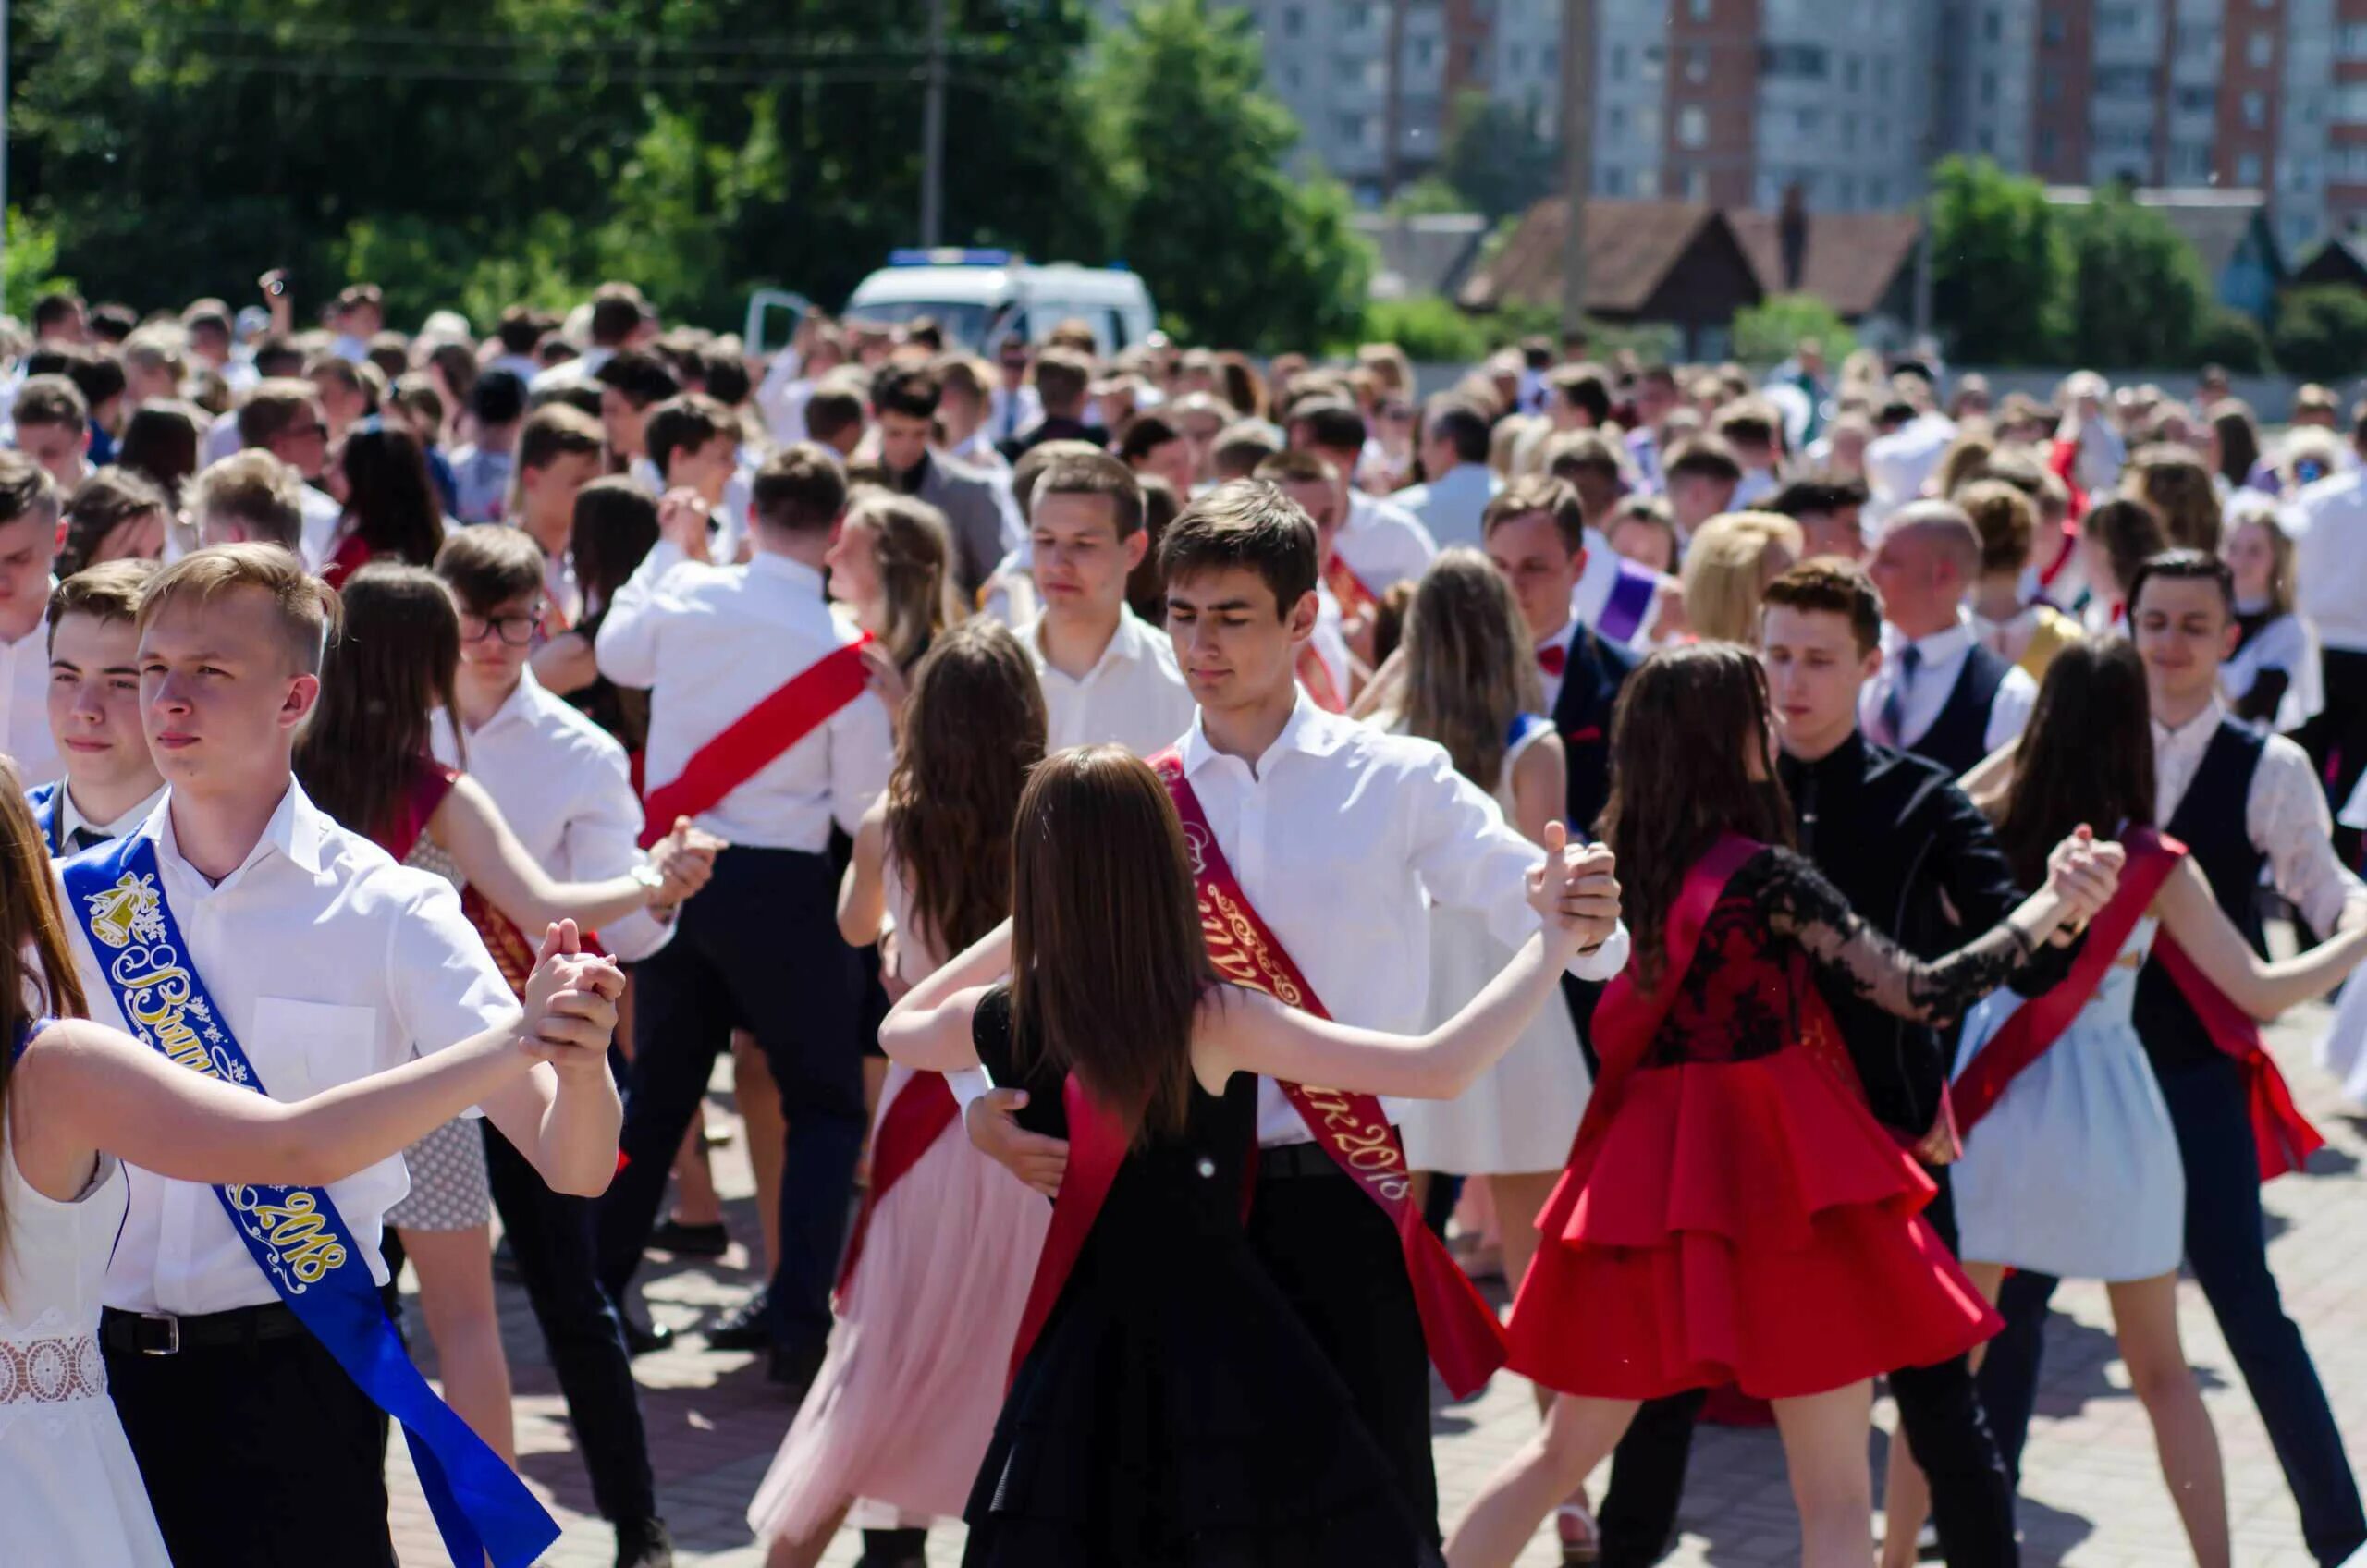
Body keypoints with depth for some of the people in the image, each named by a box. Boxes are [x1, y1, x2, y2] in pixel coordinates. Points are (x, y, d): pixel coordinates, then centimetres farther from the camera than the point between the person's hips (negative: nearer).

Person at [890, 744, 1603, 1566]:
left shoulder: (1003, 1024, -4)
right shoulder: (1211, 1022, -17)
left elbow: (898, 1028, 23)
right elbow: (1439, 1068, -21)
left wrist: (1015, 931, 27)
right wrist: (1553, 943, -13)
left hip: (1083, 1359, 4)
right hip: (1227, 1351, -4)